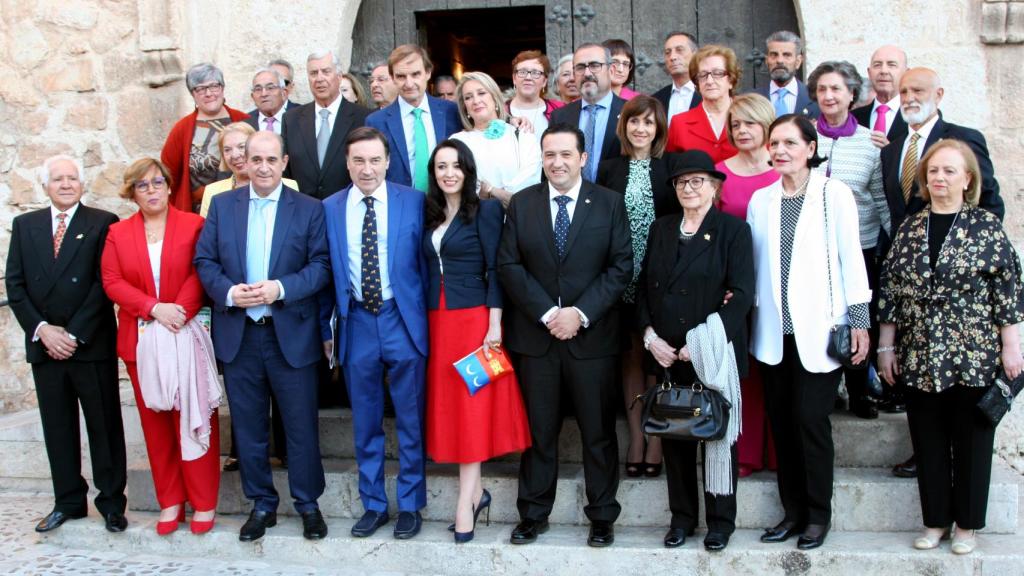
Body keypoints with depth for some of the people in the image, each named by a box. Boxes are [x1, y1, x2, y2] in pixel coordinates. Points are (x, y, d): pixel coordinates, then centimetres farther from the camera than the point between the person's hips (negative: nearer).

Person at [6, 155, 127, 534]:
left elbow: (105, 284, -8)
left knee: (104, 426, 4)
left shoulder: (103, 223, -2)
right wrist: (42, 329, -7)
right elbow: (15, 285, 6)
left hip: (92, 345, -4)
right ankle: (68, 501, 22)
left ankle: (111, 501, 15)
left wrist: (74, 334, -12)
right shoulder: (24, 225, 10)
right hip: (44, 344, 4)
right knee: (57, 428, 11)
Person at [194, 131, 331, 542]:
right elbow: (205, 260, 4)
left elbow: (321, 265, -5)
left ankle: (308, 503, 22)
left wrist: (281, 289, -19)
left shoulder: (309, 209, 0)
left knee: (301, 426, 5)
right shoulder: (222, 205, 7)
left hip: (291, 334, -2)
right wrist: (228, 291, -14)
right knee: (248, 426, 11)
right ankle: (261, 503, 26)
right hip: (238, 334, 2)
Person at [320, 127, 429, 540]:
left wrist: (430, 319, -2)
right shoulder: (330, 209, 3)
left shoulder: (413, 202, -3)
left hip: (403, 320, -2)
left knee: (410, 420, 7)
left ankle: (410, 505, 22)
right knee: (365, 423, 12)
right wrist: (325, 328, 7)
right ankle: (373, 504, 27)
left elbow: (425, 263, 0)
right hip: (356, 323, 2)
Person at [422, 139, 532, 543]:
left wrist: (494, 325, -14)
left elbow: (495, 270, -8)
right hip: (437, 320, 6)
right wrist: (424, 321, 6)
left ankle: (466, 502, 1)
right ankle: (476, 491, 18)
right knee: (448, 403, 6)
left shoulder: (485, 210, -4)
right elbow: (429, 270, 12)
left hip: (473, 319, -6)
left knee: (472, 403, -3)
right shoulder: (430, 214, 12)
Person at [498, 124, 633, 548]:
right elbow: (509, 266, 0)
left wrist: (580, 313, -13)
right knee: (538, 429, 9)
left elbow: (621, 266, -3)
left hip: (592, 334, -1)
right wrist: (548, 313, -11)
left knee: (598, 431, 7)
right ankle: (533, 514, 20)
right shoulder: (521, 203, 5)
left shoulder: (609, 203, 2)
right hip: (535, 334, 1)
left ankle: (602, 516, 19)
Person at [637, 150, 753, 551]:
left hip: (713, 355, -4)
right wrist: (650, 335, -4)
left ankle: (720, 520, 17)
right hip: (666, 356, 4)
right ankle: (682, 516, 20)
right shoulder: (661, 229, 12)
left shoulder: (734, 230, -2)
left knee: (718, 436, 4)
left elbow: (742, 294, -9)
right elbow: (644, 287, 11)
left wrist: (702, 344, -15)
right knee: (674, 435, 7)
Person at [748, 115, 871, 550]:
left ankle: (818, 514, 11)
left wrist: (860, 322, -5)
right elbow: (755, 265, 11)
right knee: (782, 422, 7)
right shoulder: (760, 200, 10)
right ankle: (793, 510, 19)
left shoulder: (834, 194, -2)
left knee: (811, 419, -5)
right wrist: (747, 311, 5)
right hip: (773, 331, 4)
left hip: (819, 330, -4)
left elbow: (851, 258, -3)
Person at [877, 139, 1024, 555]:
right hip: (920, 359, 3)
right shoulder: (909, 229, 7)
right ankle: (935, 520, 23)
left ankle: (967, 524, 20)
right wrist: (886, 346, 8)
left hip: (975, 357, -3)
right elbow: (890, 290, 9)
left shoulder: (986, 226, -3)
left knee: (971, 441, 7)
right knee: (928, 443, 10)